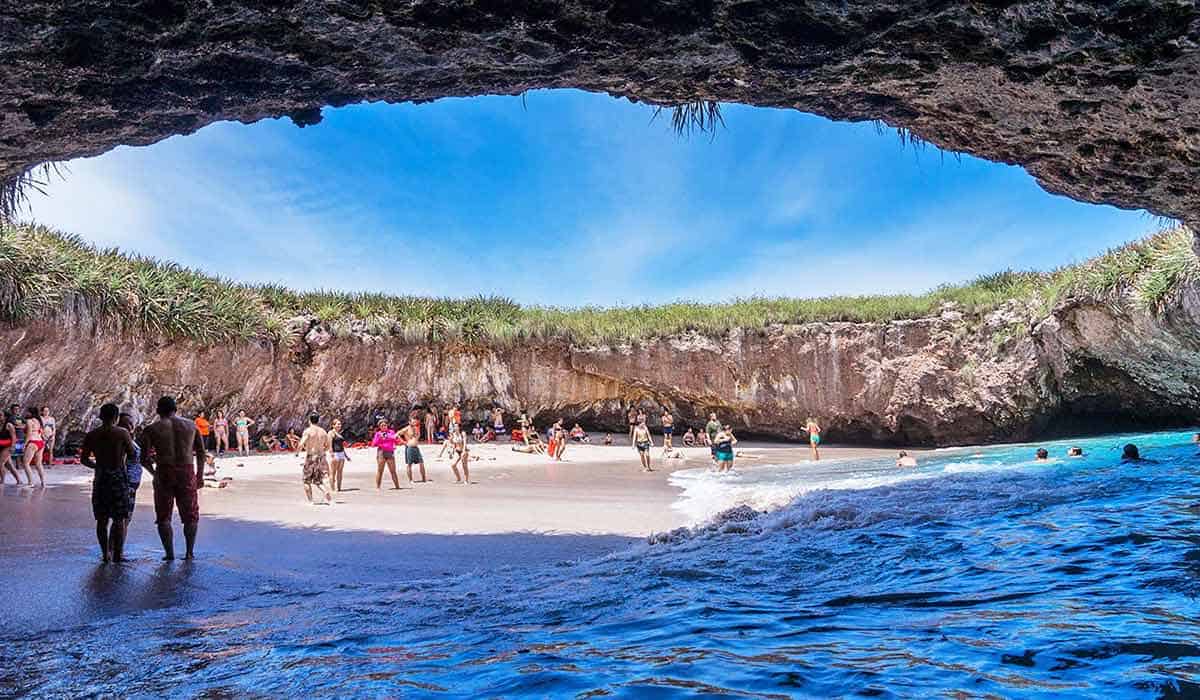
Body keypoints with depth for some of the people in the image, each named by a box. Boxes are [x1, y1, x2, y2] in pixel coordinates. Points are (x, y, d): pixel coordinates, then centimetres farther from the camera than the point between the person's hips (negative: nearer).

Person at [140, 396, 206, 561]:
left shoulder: (151, 430, 2)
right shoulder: (191, 426, 8)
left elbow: (144, 459, -1)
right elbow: (201, 453, 9)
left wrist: (154, 473, 17)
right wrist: (200, 475, 17)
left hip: (164, 474, -1)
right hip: (187, 473, 1)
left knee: (163, 517, 12)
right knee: (191, 515, 13)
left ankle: (169, 553, 8)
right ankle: (190, 552, 10)